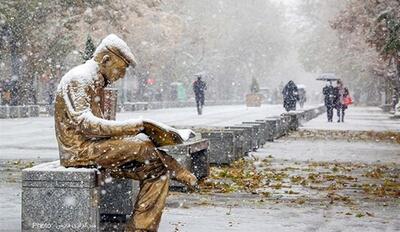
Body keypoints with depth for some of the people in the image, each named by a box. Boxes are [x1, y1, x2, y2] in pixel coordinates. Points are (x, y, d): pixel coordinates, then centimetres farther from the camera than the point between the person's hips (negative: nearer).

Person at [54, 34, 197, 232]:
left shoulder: (95, 82, 21)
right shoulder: (80, 79, -12)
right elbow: (84, 123, -25)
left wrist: (131, 129, 3)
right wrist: (132, 127, -29)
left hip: (94, 148, 10)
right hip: (80, 150, -10)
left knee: (156, 173, -5)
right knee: (143, 144, -21)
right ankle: (181, 175, 1)